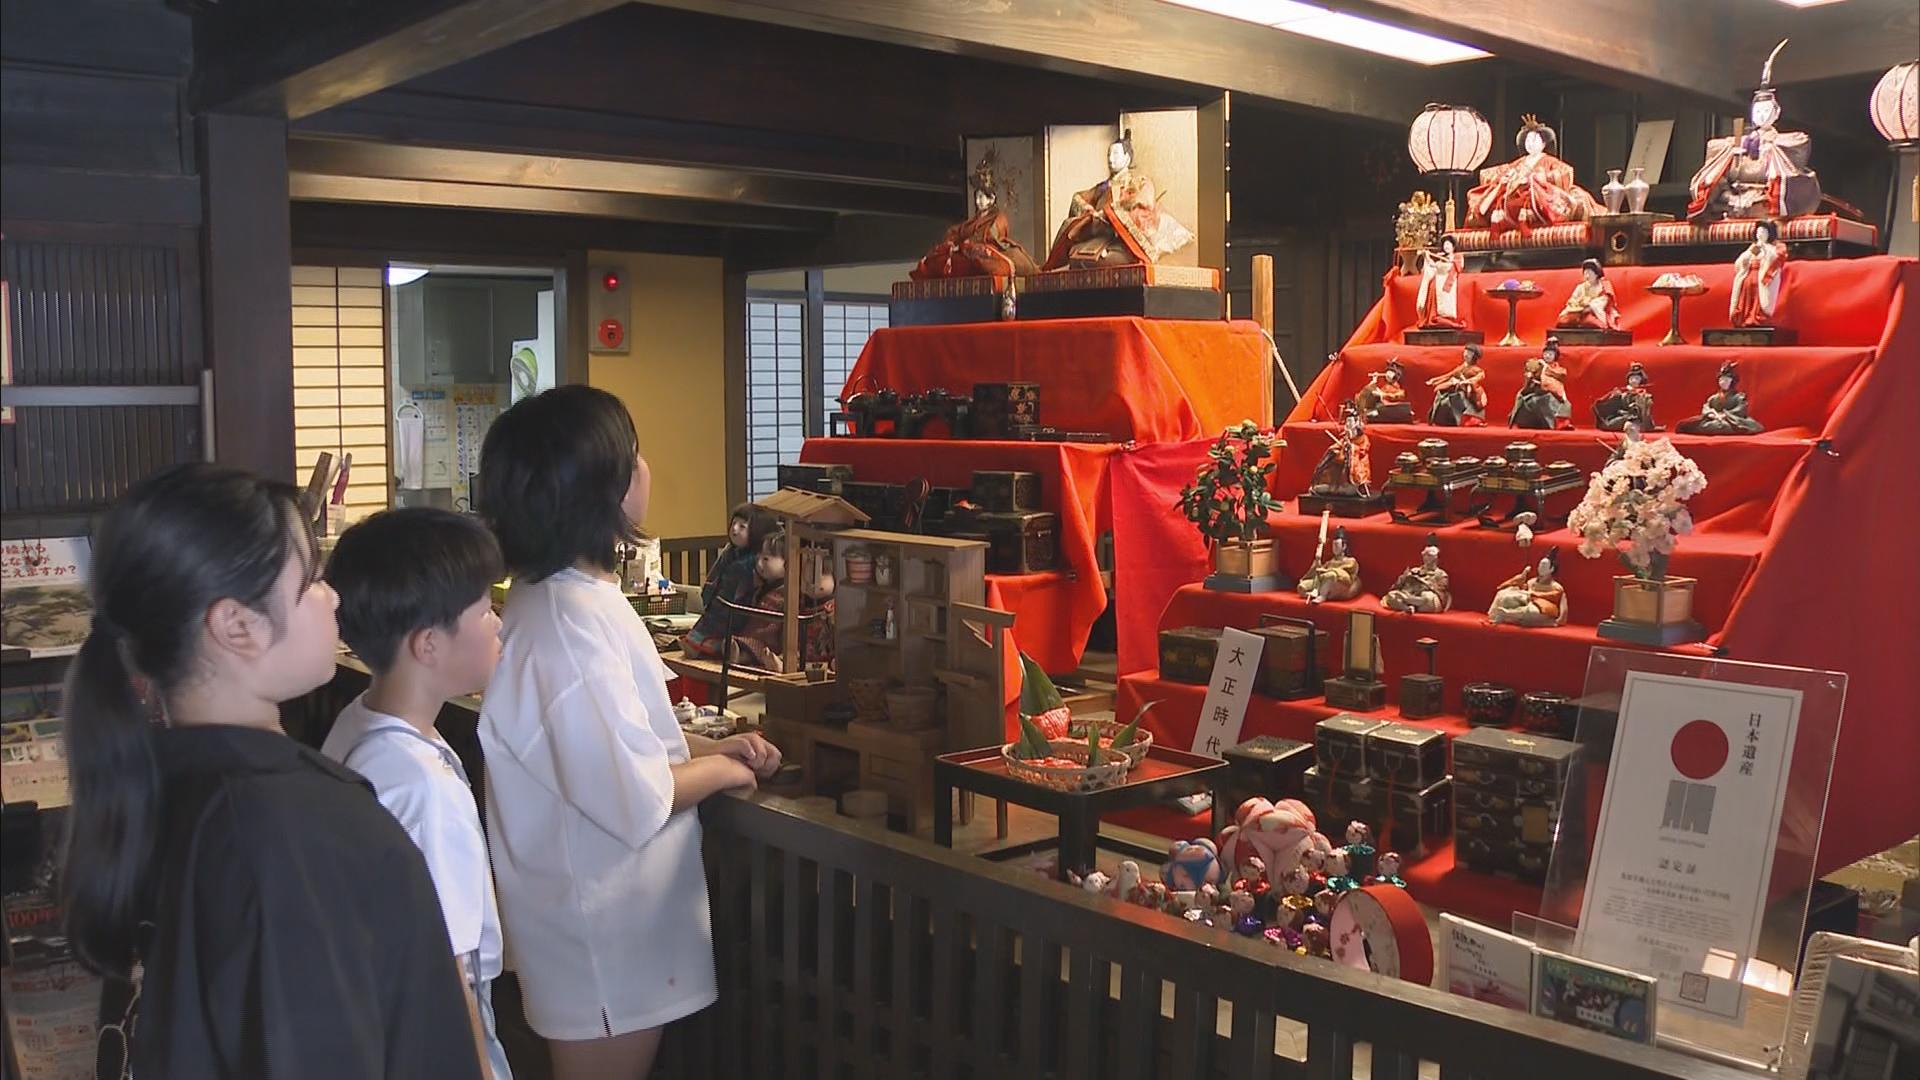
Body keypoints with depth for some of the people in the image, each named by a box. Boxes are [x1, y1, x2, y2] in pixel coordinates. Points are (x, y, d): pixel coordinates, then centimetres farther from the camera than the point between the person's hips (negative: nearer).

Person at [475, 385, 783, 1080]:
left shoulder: (558, 597, 4)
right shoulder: (574, 622, -27)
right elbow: (638, 802, -28)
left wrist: (709, 748, 5)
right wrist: (719, 770, -10)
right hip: (605, 942, -10)